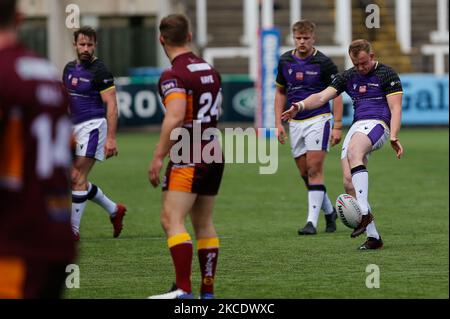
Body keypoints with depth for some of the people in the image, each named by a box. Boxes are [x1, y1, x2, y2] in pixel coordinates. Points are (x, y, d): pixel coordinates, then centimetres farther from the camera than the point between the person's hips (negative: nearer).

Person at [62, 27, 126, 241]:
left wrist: (111, 138, -20)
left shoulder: (99, 71, -11)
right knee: (75, 180, 9)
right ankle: (114, 210, 27)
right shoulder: (70, 69, 12)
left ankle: (73, 230, -6)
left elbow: (111, 105, -14)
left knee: (77, 178, -11)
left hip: (93, 126, -8)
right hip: (75, 127, 8)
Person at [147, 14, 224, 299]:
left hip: (189, 158, -8)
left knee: (172, 220, -12)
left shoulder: (173, 75, -13)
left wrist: (158, 157, -21)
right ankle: (208, 291, 13)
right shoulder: (210, 70, 12)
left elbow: (175, 118, -25)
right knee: (204, 223, 13)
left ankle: (183, 289, -22)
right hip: (214, 152, 8)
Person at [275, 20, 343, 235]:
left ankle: (312, 221, -13)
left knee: (314, 171, -12)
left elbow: (336, 94, -5)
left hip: (318, 120, -5)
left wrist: (337, 127, -11)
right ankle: (329, 211, 28)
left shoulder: (323, 63, -9)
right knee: (305, 174, 8)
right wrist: (278, 123, 8)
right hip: (295, 122, 5)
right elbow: (280, 92, 15)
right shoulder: (285, 61, 5)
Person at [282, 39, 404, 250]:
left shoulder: (387, 74, 1)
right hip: (356, 127, 7)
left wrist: (393, 137, -20)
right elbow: (322, 96, 8)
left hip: (377, 124, -6)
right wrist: (300, 106, -12)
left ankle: (364, 213, -43)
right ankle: (373, 236, -2)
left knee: (353, 152, -37)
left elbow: (395, 108, -5)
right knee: (349, 182, -8)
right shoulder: (348, 77, 16)